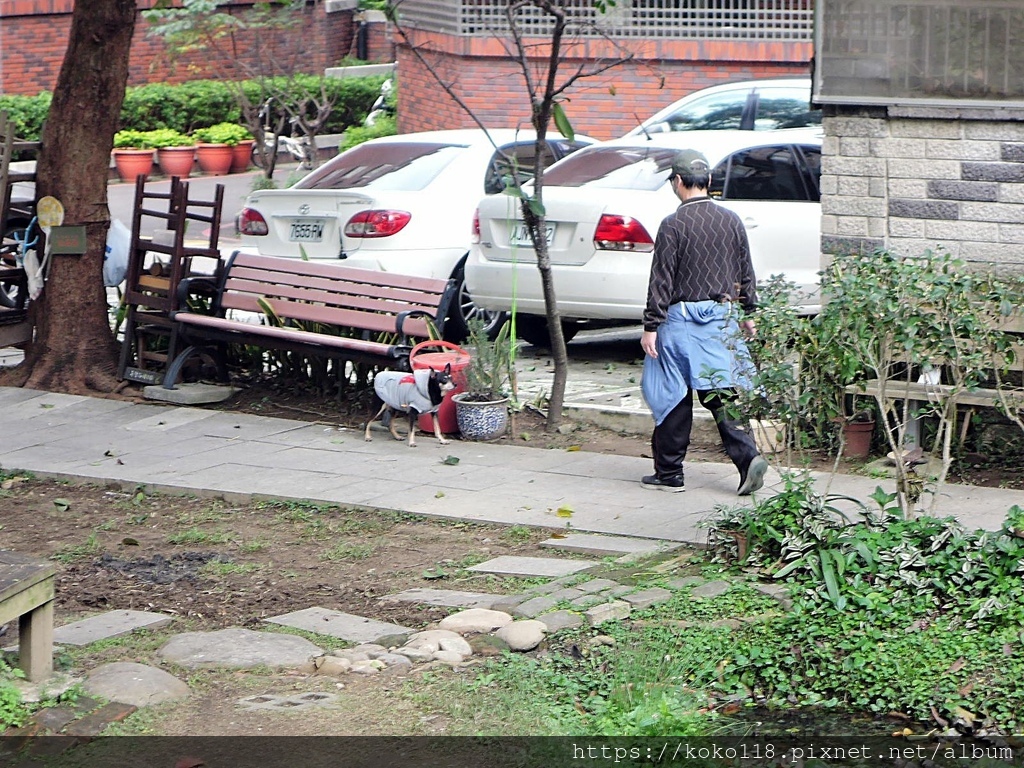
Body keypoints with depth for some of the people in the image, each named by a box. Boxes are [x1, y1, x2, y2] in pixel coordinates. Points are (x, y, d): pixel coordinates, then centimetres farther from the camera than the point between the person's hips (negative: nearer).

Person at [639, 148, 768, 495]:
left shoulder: (673, 225, -10)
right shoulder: (731, 221, 5)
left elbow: (661, 280, -11)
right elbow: (746, 273, 12)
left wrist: (651, 326, -7)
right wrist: (748, 314, 23)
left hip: (682, 319, -4)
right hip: (723, 317, 4)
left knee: (674, 399, 5)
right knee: (724, 394, 6)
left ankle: (669, 473, 12)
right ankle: (748, 456, -13)